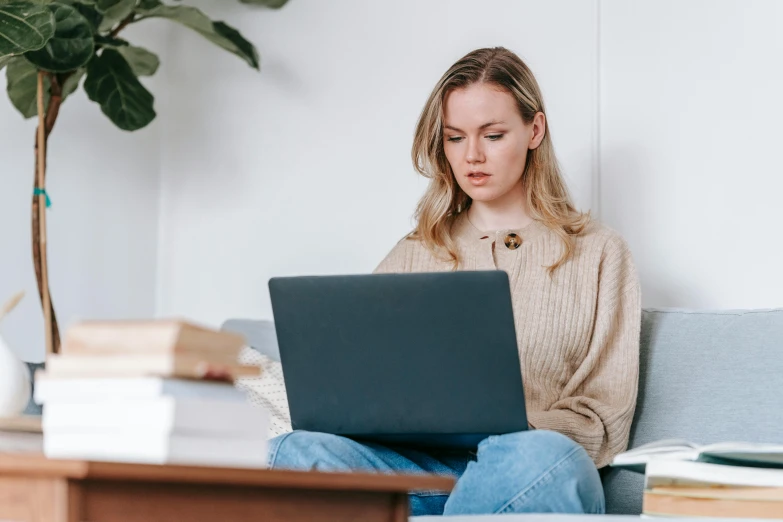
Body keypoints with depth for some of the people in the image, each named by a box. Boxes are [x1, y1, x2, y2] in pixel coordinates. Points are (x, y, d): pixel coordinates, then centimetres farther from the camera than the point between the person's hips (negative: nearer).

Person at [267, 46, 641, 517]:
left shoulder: (597, 253, 16)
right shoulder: (413, 257, 25)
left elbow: (604, 417, 8)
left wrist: (507, 436, -13)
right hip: (417, 466, 2)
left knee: (540, 458, -41)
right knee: (296, 451, -32)